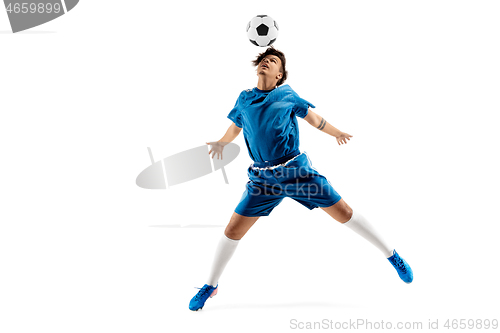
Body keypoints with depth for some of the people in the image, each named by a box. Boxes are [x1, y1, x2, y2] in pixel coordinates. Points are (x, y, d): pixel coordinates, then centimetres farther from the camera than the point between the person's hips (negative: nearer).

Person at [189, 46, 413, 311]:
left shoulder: (287, 94, 3)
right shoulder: (244, 99, 7)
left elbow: (314, 119, 16)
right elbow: (235, 127, 26)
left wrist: (337, 133, 18)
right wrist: (221, 143, 34)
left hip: (296, 170, -1)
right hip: (262, 178, 2)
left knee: (344, 213, 1)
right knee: (232, 231, -1)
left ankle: (392, 255, 20)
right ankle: (211, 286, 21)